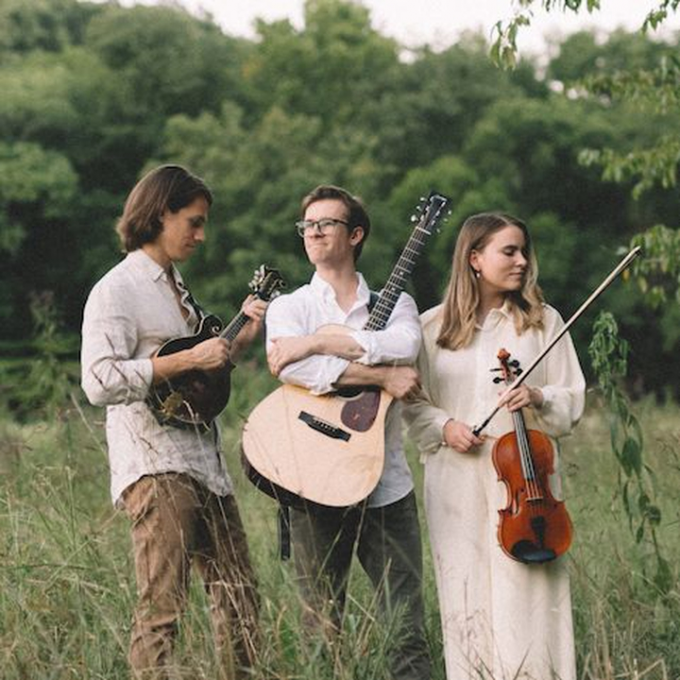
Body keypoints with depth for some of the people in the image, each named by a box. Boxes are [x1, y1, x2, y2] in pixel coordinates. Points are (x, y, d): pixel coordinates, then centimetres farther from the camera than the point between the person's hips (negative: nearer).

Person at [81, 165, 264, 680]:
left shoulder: (176, 287, 21)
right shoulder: (117, 291, -7)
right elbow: (99, 382, -20)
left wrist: (243, 337, 14)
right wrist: (188, 360, -19)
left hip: (204, 465, 9)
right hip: (155, 468, -9)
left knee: (239, 595, 9)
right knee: (163, 607, -11)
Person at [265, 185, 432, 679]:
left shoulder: (394, 303, 12)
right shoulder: (288, 308, 9)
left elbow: (406, 346, -13)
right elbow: (293, 369, -14)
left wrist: (315, 343, -17)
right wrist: (382, 377, -17)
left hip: (387, 484, 1)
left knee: (408, 629, -1)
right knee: (322, 630, 3)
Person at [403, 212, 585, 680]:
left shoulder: (543, 320, 6)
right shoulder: (431, 327, 7)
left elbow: (572, 400, 7)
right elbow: (413, 405, 11)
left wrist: (538, 399, -13)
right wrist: (443, 426, -8)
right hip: (457, 485, 1)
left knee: (526, 598, -5)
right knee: (466, 596, 2)